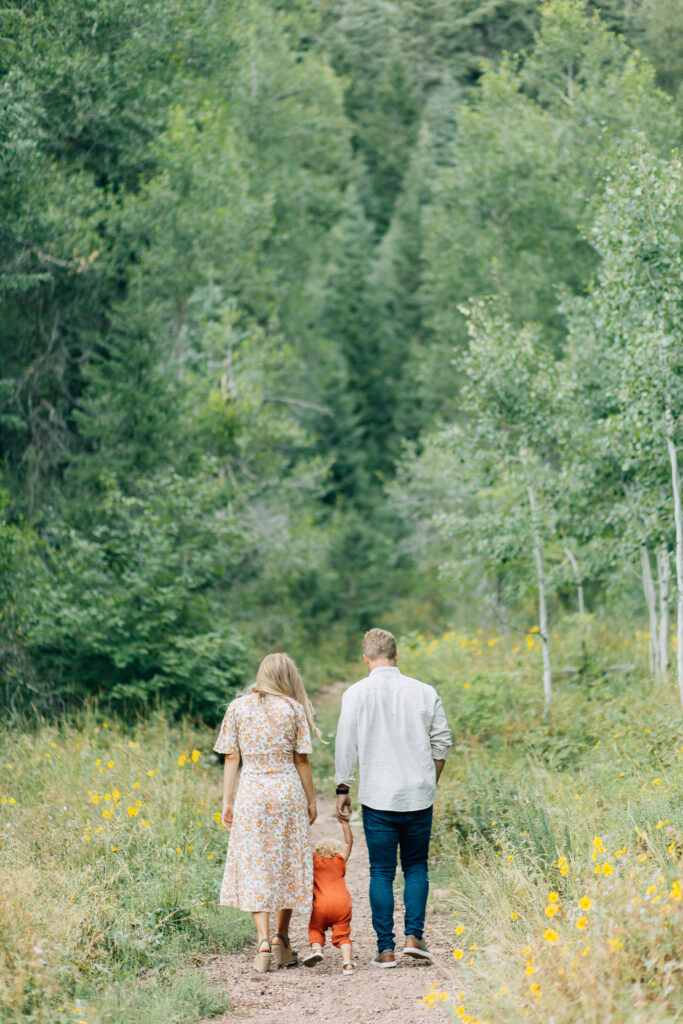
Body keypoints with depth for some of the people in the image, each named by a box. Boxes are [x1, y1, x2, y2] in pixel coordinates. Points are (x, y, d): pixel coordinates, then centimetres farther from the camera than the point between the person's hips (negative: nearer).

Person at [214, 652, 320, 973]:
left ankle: (263, 940, -11)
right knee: (288, 865, 12)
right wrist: (311, 800, 10)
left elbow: (231, 758, 2)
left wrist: (227, 802, 7)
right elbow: (301, 760, 1)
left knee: (254, 868, 2)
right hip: (288, 792, 0)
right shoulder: (294, 709, 0)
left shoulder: (238, 708, 3)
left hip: (251, 794, 0)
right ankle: (281, 938, 16)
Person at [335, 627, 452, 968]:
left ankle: (386, 949, 4)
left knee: (381, 872, 5)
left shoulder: (357, 694, -5)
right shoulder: (424, 692, 1)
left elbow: (346, 746, -3)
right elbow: (441, 743, 8)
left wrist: (343, 789, 8)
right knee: (416, 867, 14)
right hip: (419, 796, 2)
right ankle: (414, 936, 2)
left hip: (378, 797, -1)